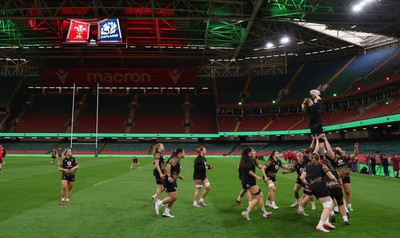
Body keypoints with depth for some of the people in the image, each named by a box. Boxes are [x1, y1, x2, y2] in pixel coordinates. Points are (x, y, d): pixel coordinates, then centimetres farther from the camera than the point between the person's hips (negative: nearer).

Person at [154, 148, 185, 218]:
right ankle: (158, 204, 8)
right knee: (173, 197, -8)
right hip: (168, 181, -10)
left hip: (173, 181, 10)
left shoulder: (178, 160, 13)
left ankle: (166, 213, 19)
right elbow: (168, 165, -30)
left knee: (174, 197, 10)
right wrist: (169, 176, -34)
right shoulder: (175, 159, -16)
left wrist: (179, 176, 17)